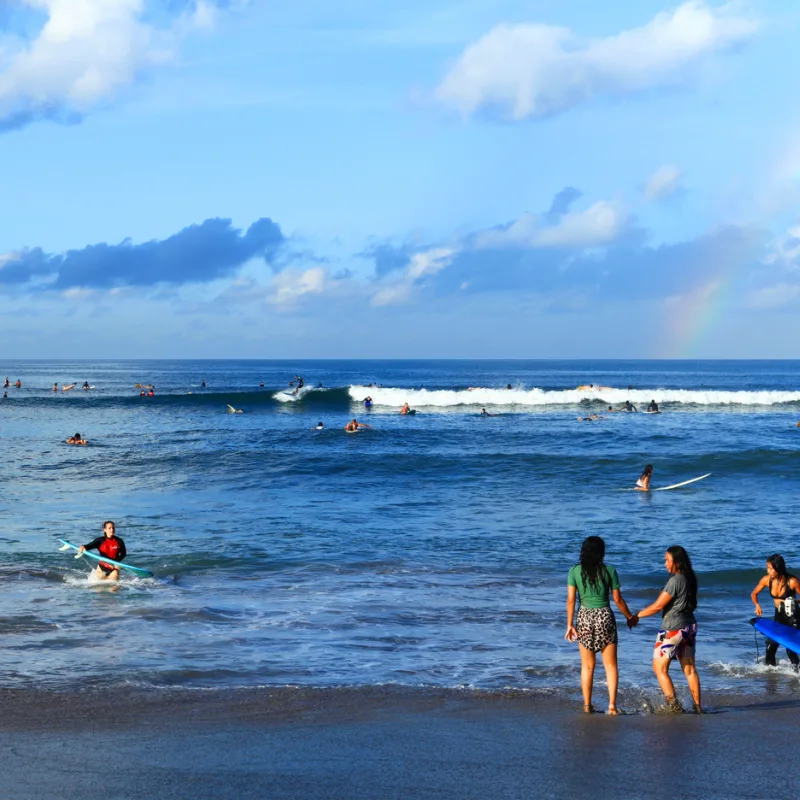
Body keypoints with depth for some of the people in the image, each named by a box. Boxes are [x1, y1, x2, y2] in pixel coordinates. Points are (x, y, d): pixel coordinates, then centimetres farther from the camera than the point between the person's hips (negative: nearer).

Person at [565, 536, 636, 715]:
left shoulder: (575, 571, -2)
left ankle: (587, 706, 12)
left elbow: (571, 600, -5)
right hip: (605, 616, -1)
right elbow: (618, 599, 2)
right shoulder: (609, 571, -3)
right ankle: (612, 704, -1)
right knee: (610, 665, 7)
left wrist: (570, 625, 0)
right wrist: (630, 617, 16)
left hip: (584, 617, 1)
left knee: (587, 666, 12)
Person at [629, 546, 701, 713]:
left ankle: (674, 706, -4)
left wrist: (636, 616, -5)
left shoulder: (675, 581, -18)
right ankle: (698, 706, 13)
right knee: (689, 669, 12)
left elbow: (658, 606, -16)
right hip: (689, 625, 9)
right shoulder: (690, 579, 7)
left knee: (659, 668, 1)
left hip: (673, 628, -9)